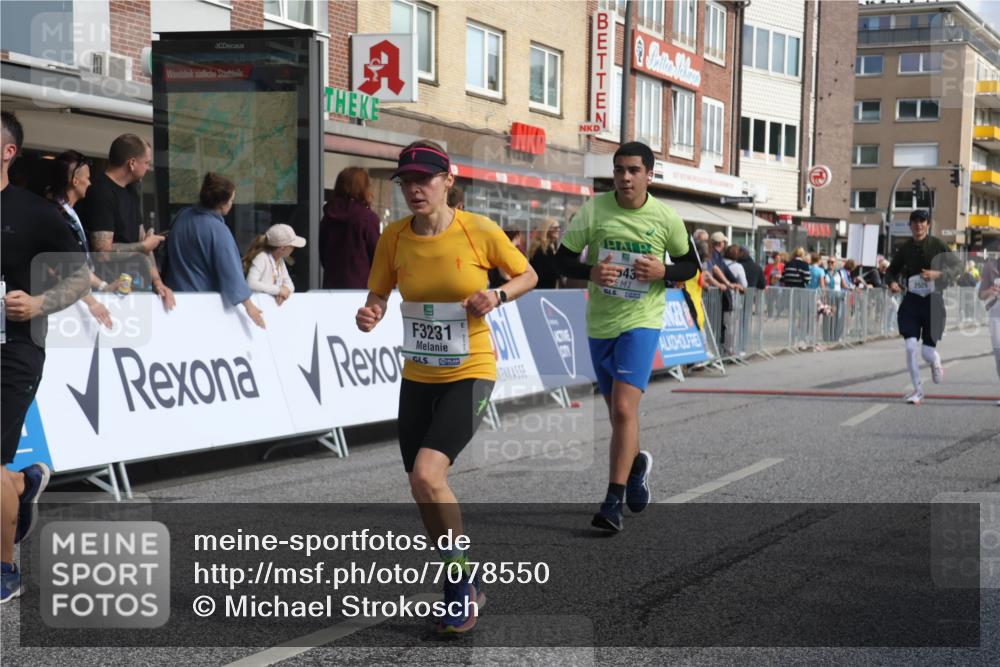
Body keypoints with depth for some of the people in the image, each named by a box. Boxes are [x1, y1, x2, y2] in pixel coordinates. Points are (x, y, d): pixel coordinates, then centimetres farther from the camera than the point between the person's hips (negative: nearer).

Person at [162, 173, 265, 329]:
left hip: (178, 291, 6)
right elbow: (231, 271, -21)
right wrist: (249, 305, -17)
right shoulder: (218, 231, -21)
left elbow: (170, 251, 15)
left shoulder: (182, 216, 0)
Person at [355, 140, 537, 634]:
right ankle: (466, 586, 35)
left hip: (469, 373, -5)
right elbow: (378, 296, 6)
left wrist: (498, 296, -17)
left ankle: (460, 578, 2)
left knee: (426, 475, -22)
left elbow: (527, 275, 2)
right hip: (417, 376, 5)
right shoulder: (394, 237, -4)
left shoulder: (480, 231, -12)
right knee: (423, 488, 11)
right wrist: (370, 316, -17)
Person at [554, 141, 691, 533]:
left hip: (642, 322, -3)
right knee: (616, 412, 16)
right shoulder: (594, 209, -5)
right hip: (600, 324, 3)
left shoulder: (666, 218, -5)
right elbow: (563, 259, -2)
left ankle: (614, 502, -12)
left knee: (624, 408, -17)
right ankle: (636, 464, 46)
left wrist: (663, 272, -13)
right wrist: (590, 272, -22)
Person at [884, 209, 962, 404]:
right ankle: (918, 390, 6)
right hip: (911, 301, 2)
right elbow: (891, 270, 15)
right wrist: (892, 282, -8)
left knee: (927, 353, 0)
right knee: (911, 347, -10)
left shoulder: (937, 245, -5)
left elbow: (957, 267, -1)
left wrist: (937, 274, -19)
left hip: (933, 301, -2)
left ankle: (936, 363, 39)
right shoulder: (905, 248, 3)